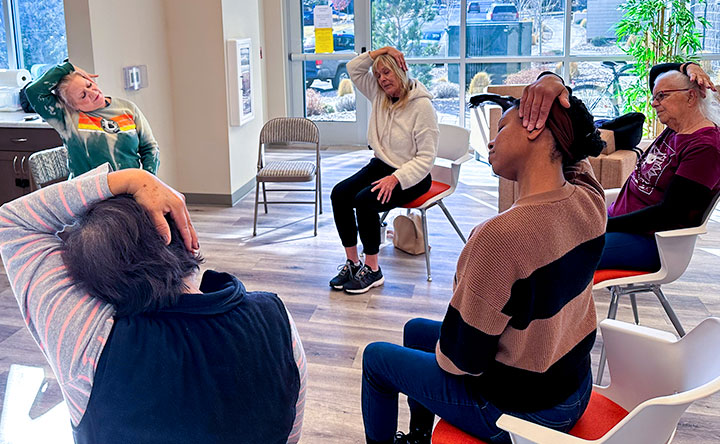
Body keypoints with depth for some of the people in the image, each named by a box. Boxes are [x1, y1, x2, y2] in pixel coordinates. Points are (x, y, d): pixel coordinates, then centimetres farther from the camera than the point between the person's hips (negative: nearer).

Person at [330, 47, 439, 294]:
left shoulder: (421, 105, -16)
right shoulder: (379, 95, 4)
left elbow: (427, 157, -18)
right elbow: (354, 69, 6)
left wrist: (395, 178, -27)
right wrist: (380, 51, -6)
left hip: (411, 175, -7)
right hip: (380, 164, 7)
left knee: (365, 200, -29)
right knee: (339, 194, -16)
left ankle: (372, 270, -14)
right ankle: (352, 262, -7)